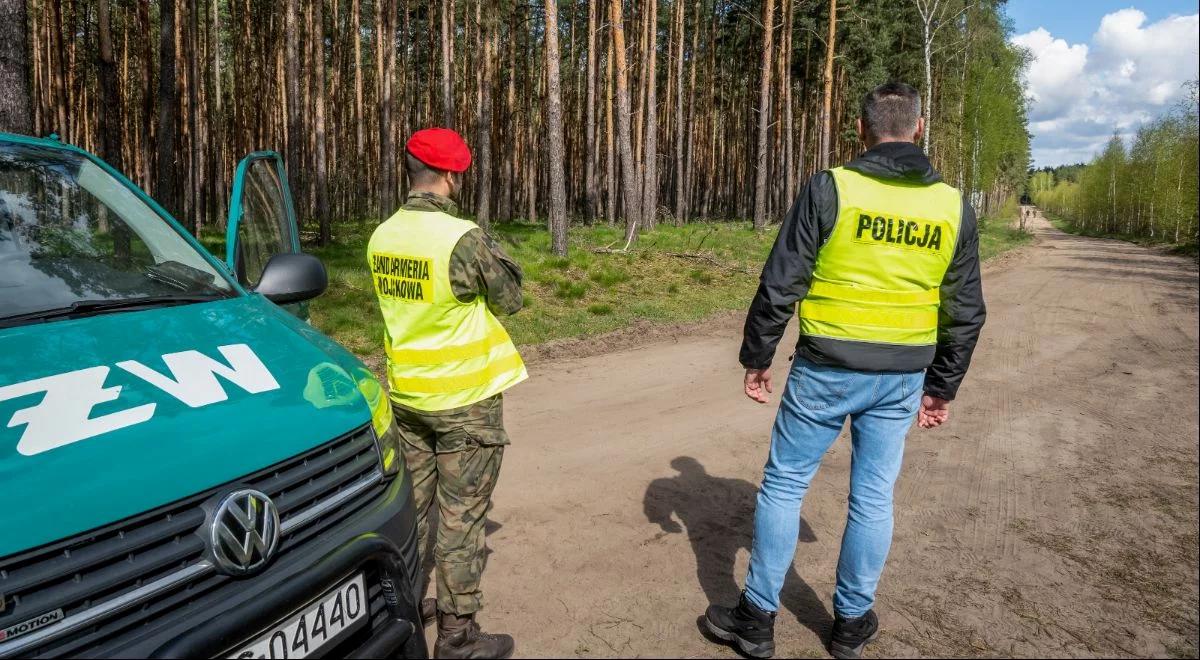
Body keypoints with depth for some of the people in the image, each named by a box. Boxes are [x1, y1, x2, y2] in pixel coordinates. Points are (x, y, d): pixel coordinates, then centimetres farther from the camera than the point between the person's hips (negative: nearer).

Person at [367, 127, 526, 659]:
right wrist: (493, 253, 6)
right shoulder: (463, 239, -21)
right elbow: (510, 299, -9)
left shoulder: (382, 237, 2)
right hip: (465, 400, -7)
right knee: (461, 517, 4)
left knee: (410, 506, 19)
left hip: (406, 394, 7)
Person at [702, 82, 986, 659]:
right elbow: (966, 313, 8)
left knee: (783, 484, 9)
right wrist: (942, 388, 17)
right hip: (901, 379, 4)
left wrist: (756, 357, 0)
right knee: (873, 497, 14)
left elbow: (779, 284, -11)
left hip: (826, 370, -4)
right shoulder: (953, 207, 3)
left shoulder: (831, 188, -10)